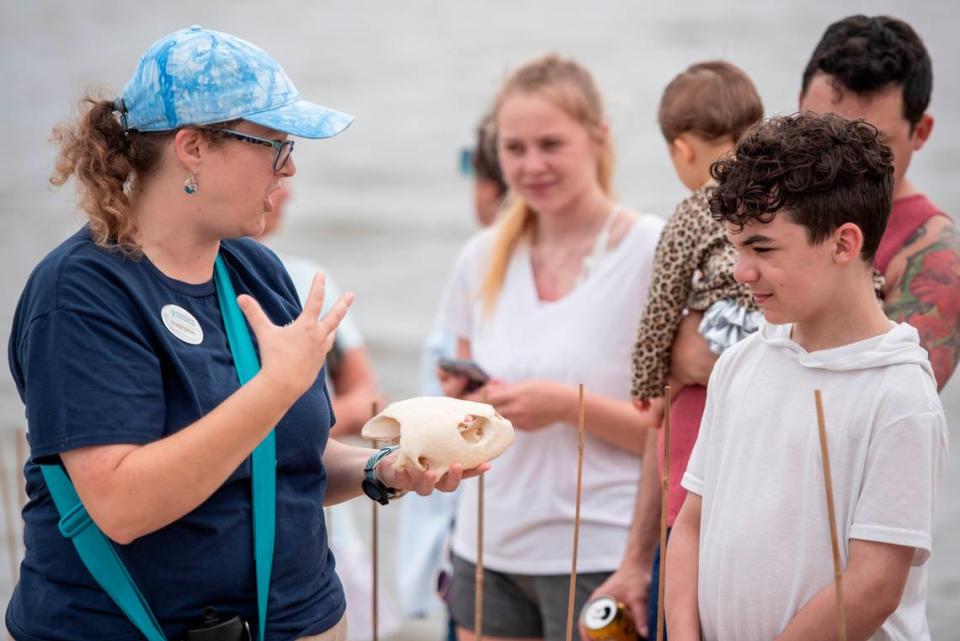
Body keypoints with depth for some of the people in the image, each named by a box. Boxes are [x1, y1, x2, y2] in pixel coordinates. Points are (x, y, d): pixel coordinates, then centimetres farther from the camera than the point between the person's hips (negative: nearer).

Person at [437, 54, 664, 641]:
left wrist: (568, 405, -19)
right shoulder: (483, 258, 8)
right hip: (489, 550, 5)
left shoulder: (653, 251, -8)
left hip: (598, 554, -4)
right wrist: (464, 399, -2)